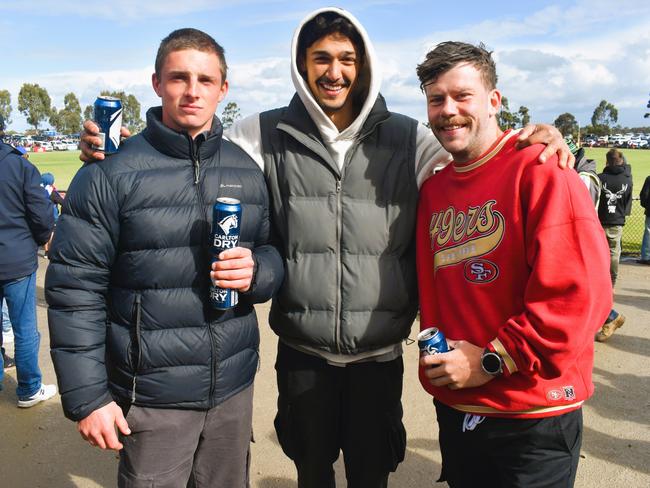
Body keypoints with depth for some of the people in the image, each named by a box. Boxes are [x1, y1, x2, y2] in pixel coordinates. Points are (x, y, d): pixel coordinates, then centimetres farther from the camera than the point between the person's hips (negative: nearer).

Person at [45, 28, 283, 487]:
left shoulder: (246, 170, 4)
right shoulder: (111, 173, -9)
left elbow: (273, 251, 10)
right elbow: (75, 290, -9)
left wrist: (256, 270, -14)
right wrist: (87, 396, -10)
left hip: (235, 387, 4)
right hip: (152, 397, -3)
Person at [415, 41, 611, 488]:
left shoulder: (540, 171, -15)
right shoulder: (433, 188, 5)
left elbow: (580, 294, -21)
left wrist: (491, 362, -18)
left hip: (533, 417, -6)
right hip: (454, 408, 6)